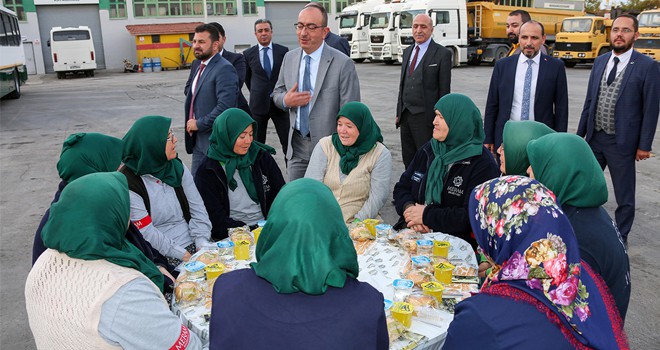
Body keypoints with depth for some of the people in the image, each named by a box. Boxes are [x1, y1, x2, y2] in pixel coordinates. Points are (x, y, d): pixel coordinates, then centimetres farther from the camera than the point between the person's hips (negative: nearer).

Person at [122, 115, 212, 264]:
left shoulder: (178, 167, 7)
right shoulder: (128, 184, -10)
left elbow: (197, 209, 5)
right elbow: (146, 233, -13)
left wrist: (202, 244, -9)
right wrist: (184, 256, -16)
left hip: (194, 245, 5)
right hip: (161, 257, -5)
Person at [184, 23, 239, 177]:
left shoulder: (224, 69, -15)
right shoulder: (200, 67, 16)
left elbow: (225, 105, -25)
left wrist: (199, 124, -16)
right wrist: (191, 122, 9)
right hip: (199, 141, 9)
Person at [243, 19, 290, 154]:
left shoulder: (283, 51, 0)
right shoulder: (248, 54, 2)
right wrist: (256, 94, 13)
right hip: (258, 104, 1)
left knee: (287, 141, 0)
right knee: (257, 143, 7)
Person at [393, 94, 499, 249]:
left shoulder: (482, 165, -8)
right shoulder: (428, 150, 12)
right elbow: (402, 187, 14)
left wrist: (426, 215, -13)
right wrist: (408, 209, -8)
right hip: (412, 233, 6)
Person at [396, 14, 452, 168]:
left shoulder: (442, 54, -6)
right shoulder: (407, 52, 14)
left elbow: (444, 90, -7)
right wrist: (399, 112, 14)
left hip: (426, 117, -6)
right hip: (406, 115, 6)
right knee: (408, 160, 12)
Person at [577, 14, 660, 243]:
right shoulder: (599, 62, 7)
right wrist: (580, 133, 9)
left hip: (622, 142, -4)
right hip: (594, 139, 5)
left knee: (624, 197, 9)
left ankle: (620, 239, 25)